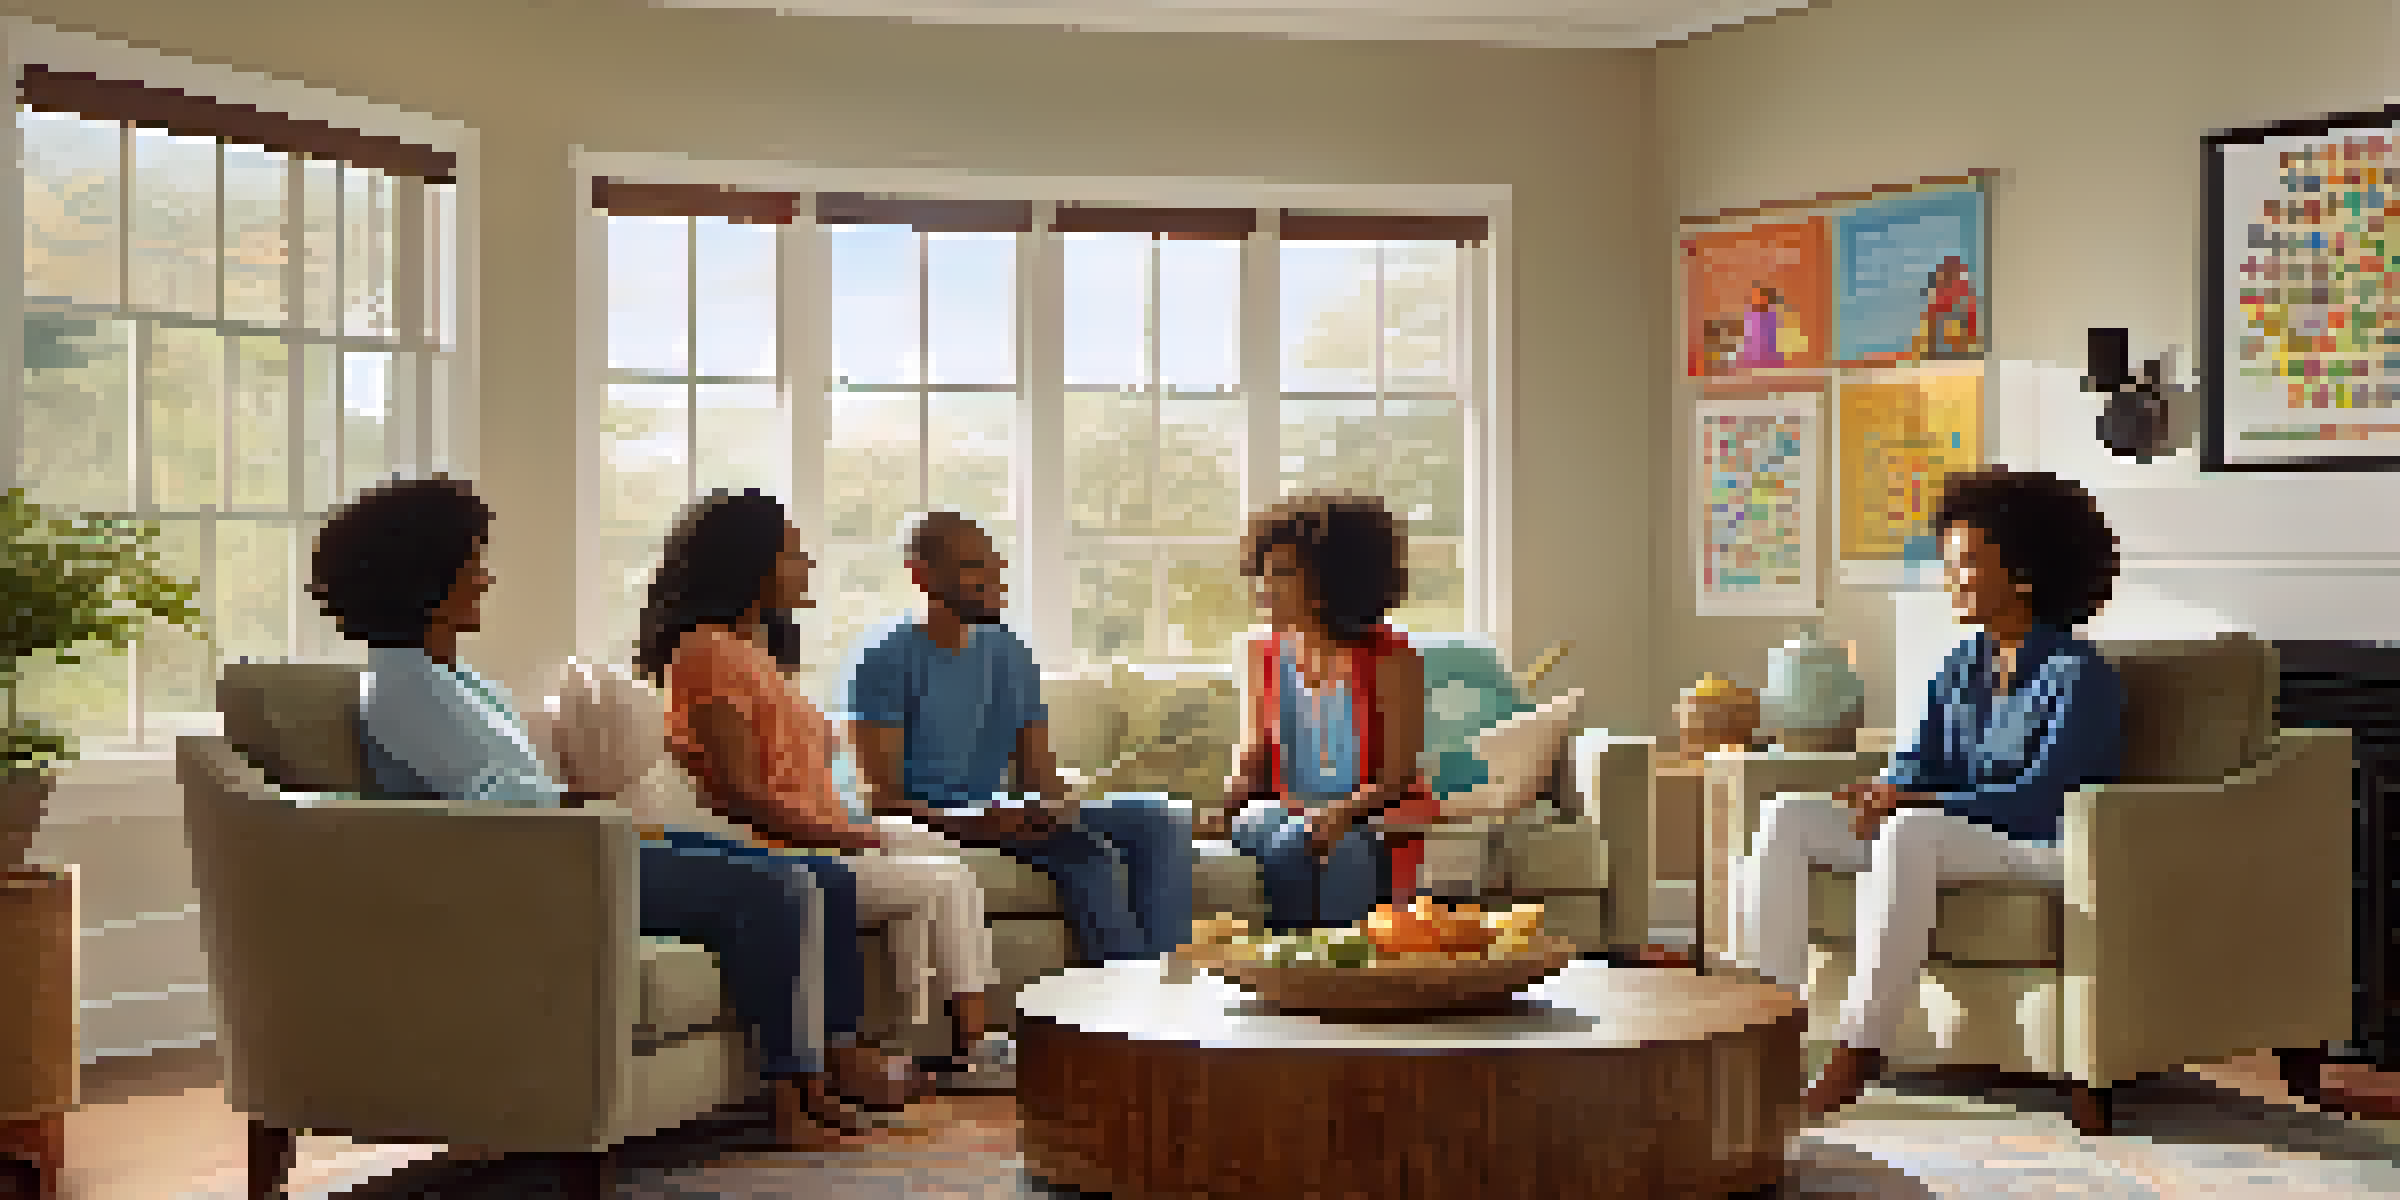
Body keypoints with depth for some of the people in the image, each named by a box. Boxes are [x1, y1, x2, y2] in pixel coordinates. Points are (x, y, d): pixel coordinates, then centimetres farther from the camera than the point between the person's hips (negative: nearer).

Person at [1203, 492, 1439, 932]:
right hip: (1289, 812, 4)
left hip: (1374, 815, -4)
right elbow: (1252, 763, 8)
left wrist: (1343, 812, -27)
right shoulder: (1265, 659, 7)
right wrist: (1223, 807, -12)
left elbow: (1397, 775, -10)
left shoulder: (1392, 659, -7)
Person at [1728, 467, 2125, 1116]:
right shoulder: (1958, 670, 15)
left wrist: (1912, 801, -22)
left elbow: (2040, 800, -18)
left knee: (1912, 829, -39)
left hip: (2040, 847, -7)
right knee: (1785, 814, -14)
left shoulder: (2080, 676, -8)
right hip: (1945, 842, 8)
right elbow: (1916, 770, 10)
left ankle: (1857, 1052, -37)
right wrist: (1883, 792, -15)